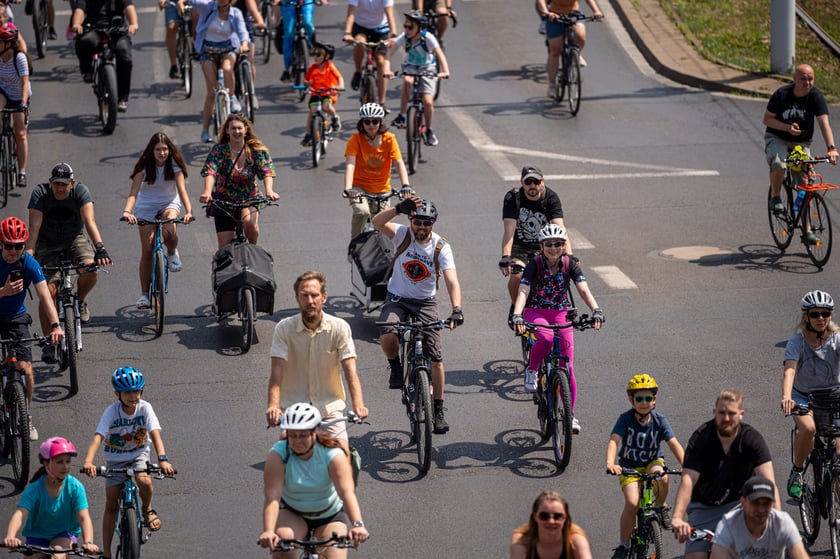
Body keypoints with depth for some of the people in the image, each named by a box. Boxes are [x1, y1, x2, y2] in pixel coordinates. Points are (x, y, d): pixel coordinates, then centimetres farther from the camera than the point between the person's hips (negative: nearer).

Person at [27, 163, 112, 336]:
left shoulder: (81, 191, -19)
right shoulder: (40, 193, -20)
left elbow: (90, 221, -31)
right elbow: (34, 227, -27)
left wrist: (100, 248, -46)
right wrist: (28, 255, -41)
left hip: (74, 240, 1)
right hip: (47, 244, -1)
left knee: (91, 271, -28)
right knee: (48, 291, -16)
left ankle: (80, 301, 6)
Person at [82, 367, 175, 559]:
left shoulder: (145, 408, -18)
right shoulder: (112, 412, -22)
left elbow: (155, 433, -28)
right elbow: (98, 437, -33)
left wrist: (163, 459, -46)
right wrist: (88, 462, -50)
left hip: (139, 454, 0)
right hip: (115, 458, 0)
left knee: (144, 480, -32)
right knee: (111, 505, -2)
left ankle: (147, 510, 0)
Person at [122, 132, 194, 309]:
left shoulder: (175, 166, -13)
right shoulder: (144, 167, -16)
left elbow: (182, 190, -22)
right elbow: (133, 193, -24)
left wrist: (188, 212, -40)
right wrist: (127, 211, -44)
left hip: (169, 204, 0)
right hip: (146, 207, 0)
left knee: (169, 232, -34)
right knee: (147, 248, -10)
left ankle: (173, 253, 2)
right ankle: (144, 294, -1)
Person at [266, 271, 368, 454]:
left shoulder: (339, 328, -5)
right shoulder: (284, 329, -6)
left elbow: (350, 370, -13)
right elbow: (277, 370, -14)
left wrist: (358, 404, -30)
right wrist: (273, 405, -31)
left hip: (330, 406, 0)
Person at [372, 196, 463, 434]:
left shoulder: (441, 247, -13)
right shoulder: (403, 235, -13)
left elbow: (452, 282, -24)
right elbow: (377, 222, -33)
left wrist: (456, 310, -42)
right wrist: (400, 208, -52)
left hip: (425, 302, 0)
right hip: (397, 299, 0)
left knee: (435, 357, -6)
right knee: (387, 336, -31)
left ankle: (438, 411, 8)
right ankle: (396, 368, 3)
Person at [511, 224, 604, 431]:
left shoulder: (570, 264, -9)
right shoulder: (535, 265, -16)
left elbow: (584, 290, -20)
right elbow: (523, 292, -26)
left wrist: (596, 310, -38)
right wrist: (517, 316, -44)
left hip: (561, 313, 2)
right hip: (536, 312, -2)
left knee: (567, 367, -4)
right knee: (546, 338, -39)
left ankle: (570, 414, 8)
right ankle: (531, 371, -11)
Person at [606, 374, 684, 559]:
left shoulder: (659, 420, -11)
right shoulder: (625, 419, -16)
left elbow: (674, 444, -19)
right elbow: (614, 441, -28)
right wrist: (610, 464, -47)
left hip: (653, 462, 1)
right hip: (629, 466, -1)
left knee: (661, 477, -35)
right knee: (632, 503, -22)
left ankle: (661, 507, -2)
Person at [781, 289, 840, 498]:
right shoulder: (797, 341, -16)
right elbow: (789, 371, -31)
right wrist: (786, 397, -51)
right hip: (803, 397, -2)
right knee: (808, 428, -33)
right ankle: (797, 472, -7)